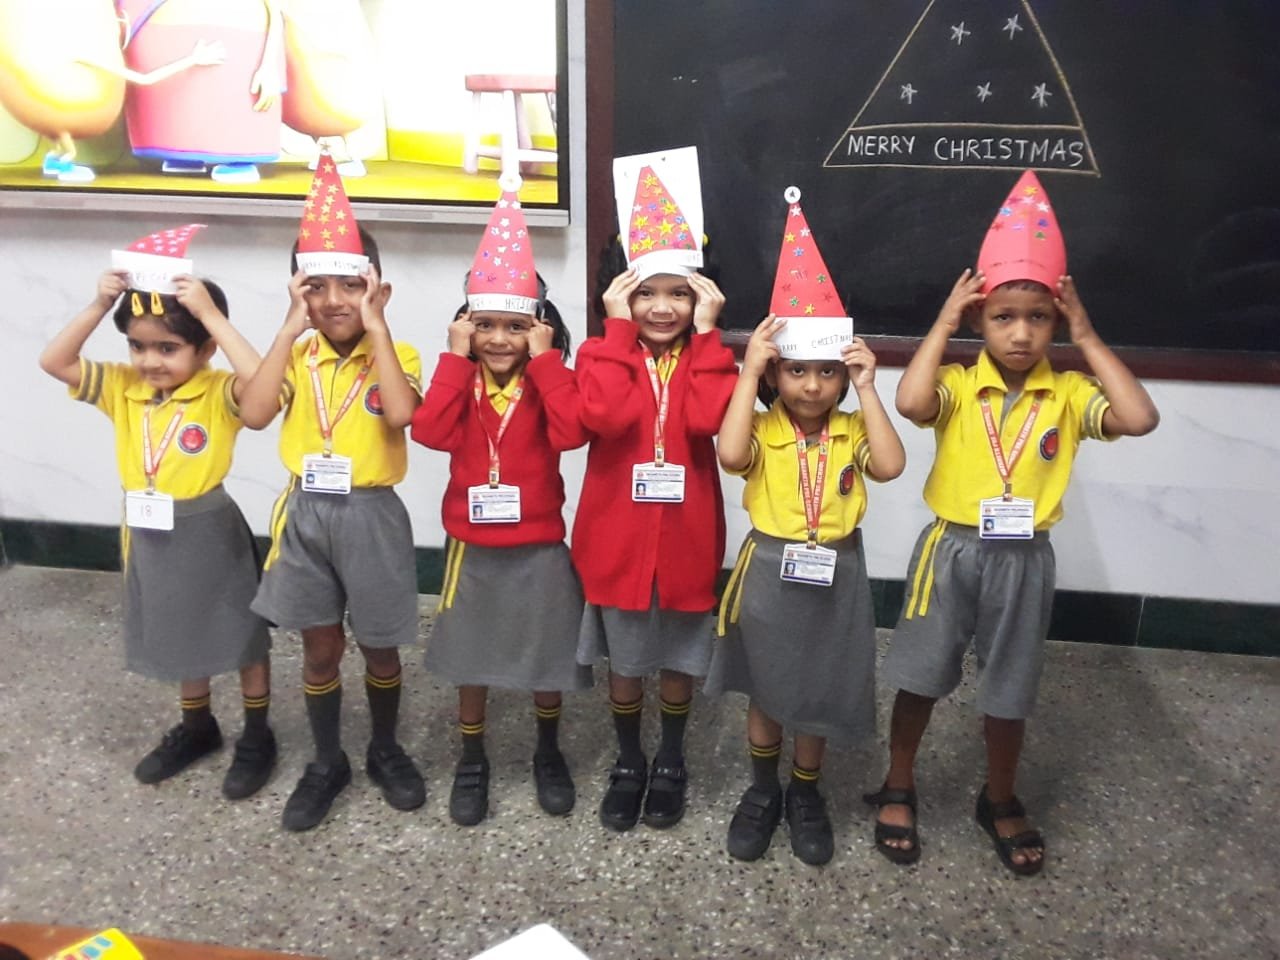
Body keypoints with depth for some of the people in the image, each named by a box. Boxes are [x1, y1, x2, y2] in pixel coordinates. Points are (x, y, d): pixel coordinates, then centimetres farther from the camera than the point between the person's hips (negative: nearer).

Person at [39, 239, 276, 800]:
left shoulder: (219, 393, -18)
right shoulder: (124, 388, -2)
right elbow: (53, 361, -6)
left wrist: (211, 313, -35)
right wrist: (99, 306, -15)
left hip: (210, 535, -6)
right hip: (149, 536, 6)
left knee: (243, 639, 10)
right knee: (181, 640, 23)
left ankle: (257, 737, 28)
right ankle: (197, 728, 43)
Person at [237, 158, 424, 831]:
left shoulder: (398, 353, -7)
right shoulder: (297, 354, 1)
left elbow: (400, 412, -28)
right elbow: (254, 413, -16)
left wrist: (375, 324, -22)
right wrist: (292, 327, -15)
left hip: (371, 514, -2)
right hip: (305, 512, 2)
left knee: (379, 646, 14)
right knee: (320, 648, 14)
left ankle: (385, 751, 36)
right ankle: (326, 762, 32)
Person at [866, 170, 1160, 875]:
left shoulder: (1069, 393, -3)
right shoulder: (957, 386, -9)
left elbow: (1140, 419, -19)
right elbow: (910, 403, -30)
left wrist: (1087, 338, -13)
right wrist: (941, 325, -19)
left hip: (1023, 559, 2)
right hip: (951, 551, -1)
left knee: (1009, 692, 15)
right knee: (919, 679, 11)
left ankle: (999, 801, 38)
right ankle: (897, 790, 32)